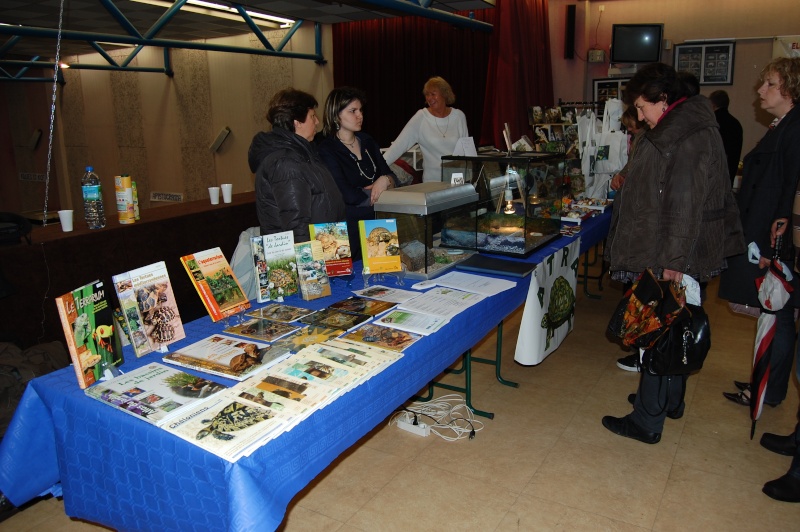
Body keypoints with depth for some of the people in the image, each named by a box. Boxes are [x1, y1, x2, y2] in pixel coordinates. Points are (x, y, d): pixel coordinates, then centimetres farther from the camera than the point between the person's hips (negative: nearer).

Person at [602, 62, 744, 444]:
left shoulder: (684, 136, -20)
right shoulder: (689, 125, 13)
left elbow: (684, 203, -24)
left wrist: (672, 260, -24)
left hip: (668, 258, -10)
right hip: (675, 254, 10)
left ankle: (647, 421, 9)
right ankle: (671, 400, 36)